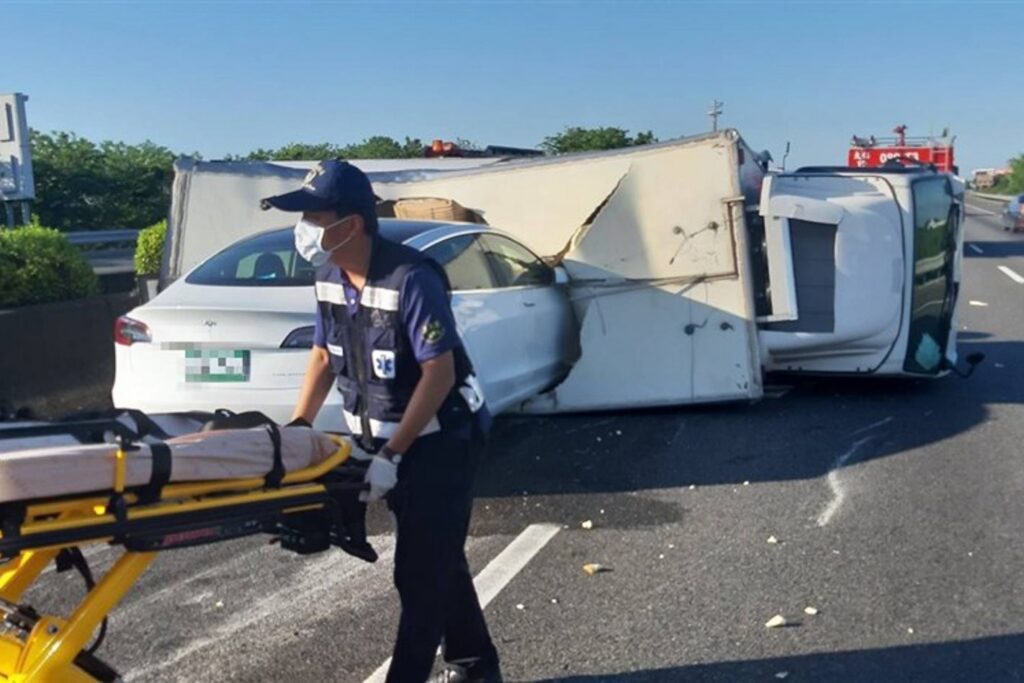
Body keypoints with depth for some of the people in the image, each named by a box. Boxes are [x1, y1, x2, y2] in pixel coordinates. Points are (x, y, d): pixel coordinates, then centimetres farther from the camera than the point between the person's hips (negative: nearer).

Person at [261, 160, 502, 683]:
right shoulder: (329, 277, -2)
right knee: (437, 559, 17)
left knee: (421, 571, -2)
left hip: (439, 439, -7)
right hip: (387, 437, 8)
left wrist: (391, 455, -26)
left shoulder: (411, 278, -25)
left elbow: (439, 373, -26)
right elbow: (324, 354, 10)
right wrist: (296, 428, 3)